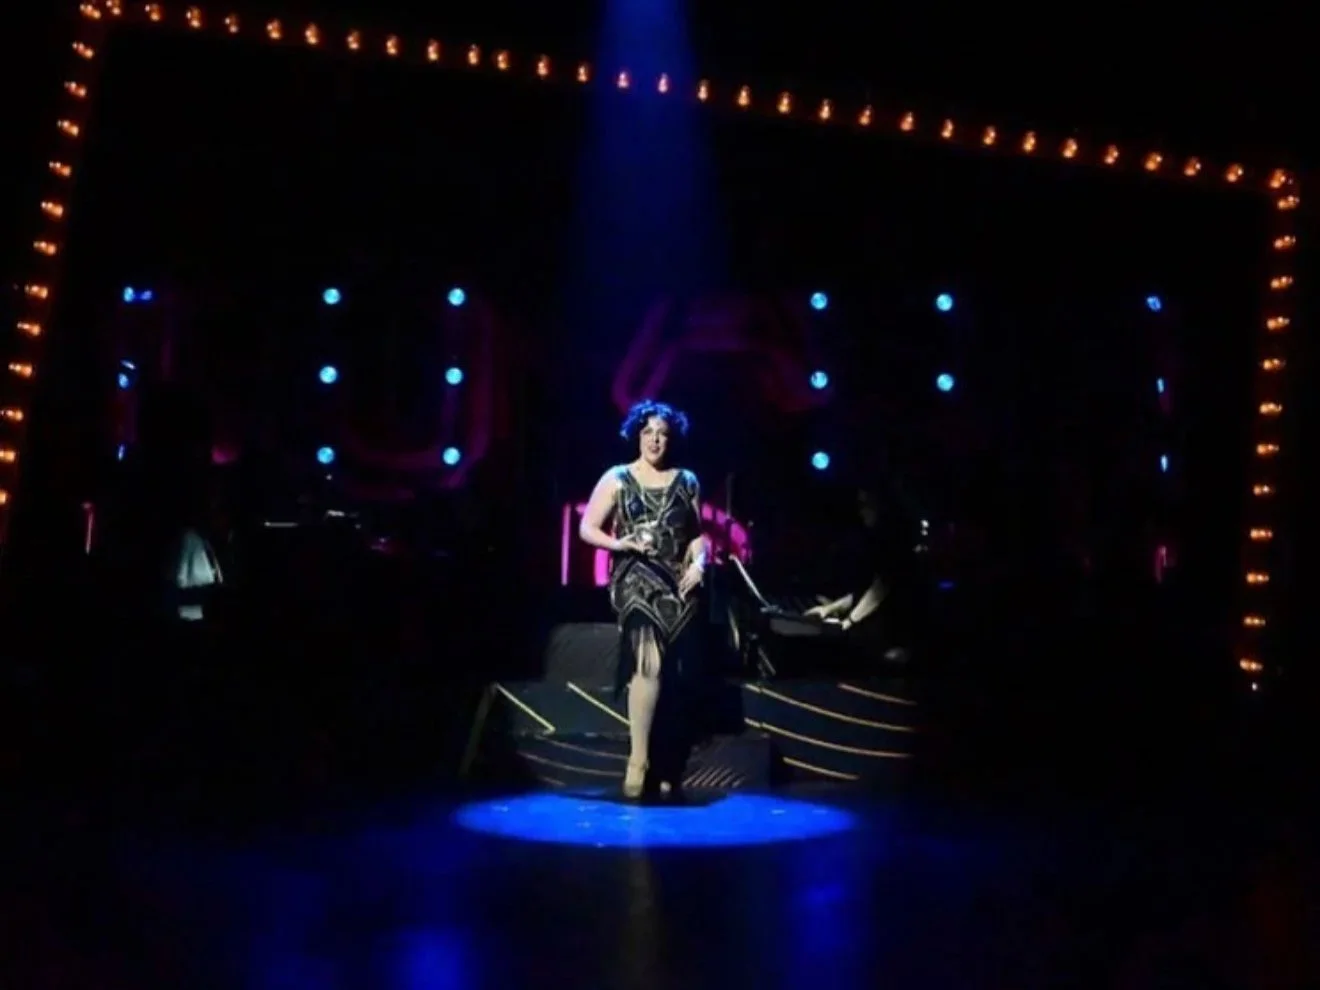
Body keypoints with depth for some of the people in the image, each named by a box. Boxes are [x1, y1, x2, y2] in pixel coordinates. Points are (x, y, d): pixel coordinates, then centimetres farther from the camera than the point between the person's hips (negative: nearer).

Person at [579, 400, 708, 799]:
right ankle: (638, 760, -16)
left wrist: (698, 563, -6)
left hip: (678, 584, 3)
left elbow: (697, 534, 13)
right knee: (648, 664, -24)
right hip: (636, 581, -3)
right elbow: (587, 529, 1)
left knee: (672, 676, 7)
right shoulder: (616, 479, 2)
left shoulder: (686, 481, 10)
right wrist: (622, 544, -15)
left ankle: (667, 765, 20)